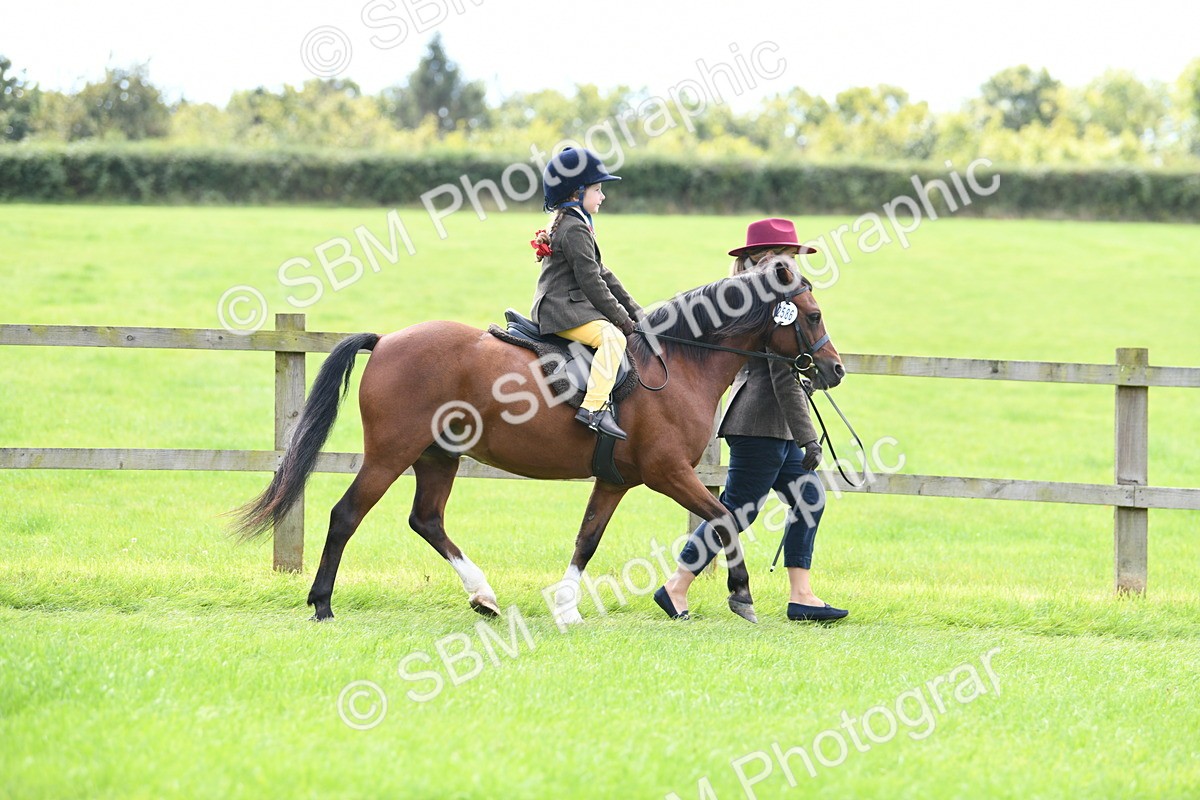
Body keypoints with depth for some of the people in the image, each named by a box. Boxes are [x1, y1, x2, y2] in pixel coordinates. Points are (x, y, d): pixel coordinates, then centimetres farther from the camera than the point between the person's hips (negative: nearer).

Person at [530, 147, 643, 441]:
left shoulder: (566, 225, 22)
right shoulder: (575, 230, -12)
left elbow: (602, 274, 23)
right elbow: (591, 281, -17)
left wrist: (633, 311, 19)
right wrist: (621, 319, -12)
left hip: (559, 310, 11)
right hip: (563, 310, -11)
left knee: (616, 330, 20)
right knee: (612, 336, -28)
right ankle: (593, 408, -39)